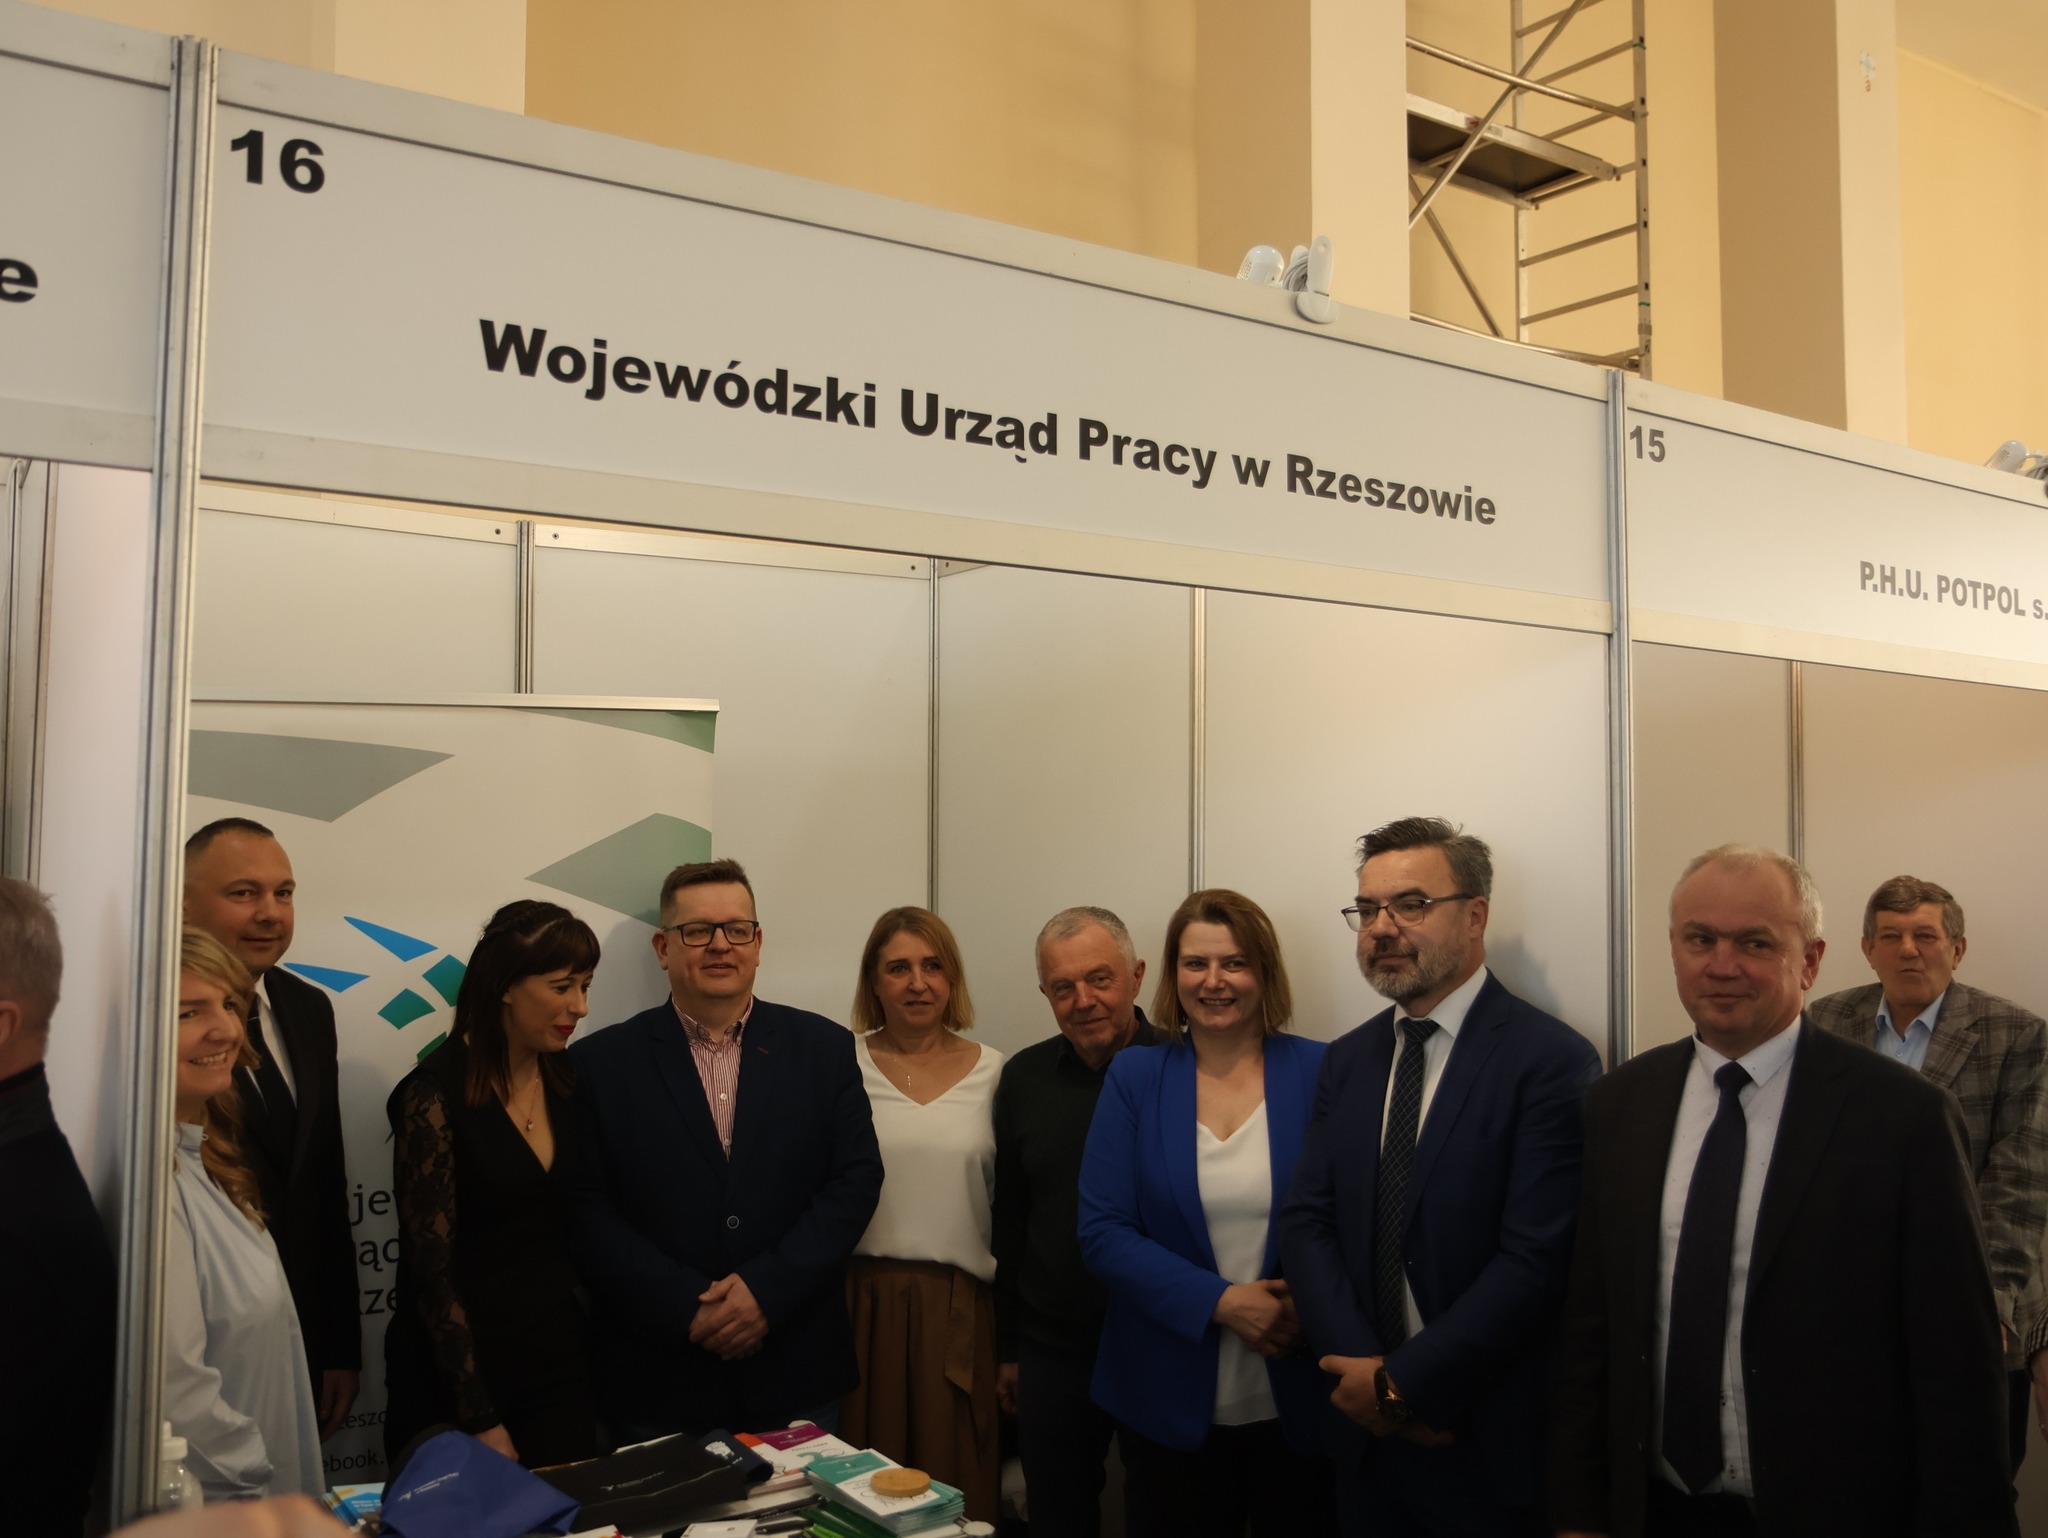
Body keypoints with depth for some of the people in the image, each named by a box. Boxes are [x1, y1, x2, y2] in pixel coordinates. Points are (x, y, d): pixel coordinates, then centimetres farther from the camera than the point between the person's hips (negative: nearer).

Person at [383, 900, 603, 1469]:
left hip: (559, 1366, 5)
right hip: (458, 1374, -5)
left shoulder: (566, 1081, 3)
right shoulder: (436, 1093, -15)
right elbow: (432, 1269, -14)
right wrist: (481, 1421, -13)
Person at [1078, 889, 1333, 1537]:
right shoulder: (1134, 1078, -1)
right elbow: (1102, 1233, -6)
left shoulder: (1319, 1071, -4)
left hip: (1298, 1404, 0)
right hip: (1175, 1408, 1)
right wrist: (1220, 1301, -17)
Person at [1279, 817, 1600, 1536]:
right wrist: (1364, 1369, -11)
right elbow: (1306, 1224, 3)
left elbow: (1536, 1261, -19)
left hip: (1492, 1448, -5)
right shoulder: (1348, 1060, 6)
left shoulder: (1552, 1060, -14)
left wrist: (1403, 1382, -15)